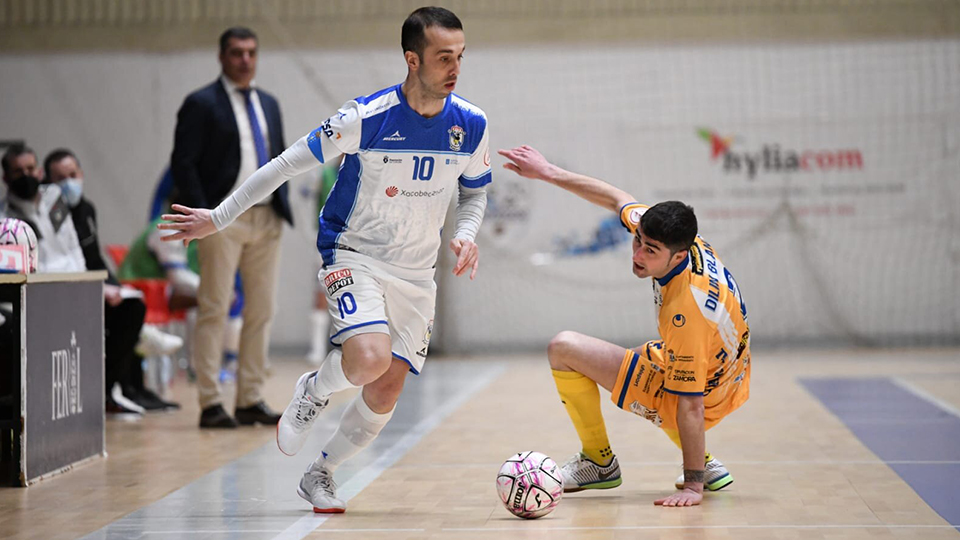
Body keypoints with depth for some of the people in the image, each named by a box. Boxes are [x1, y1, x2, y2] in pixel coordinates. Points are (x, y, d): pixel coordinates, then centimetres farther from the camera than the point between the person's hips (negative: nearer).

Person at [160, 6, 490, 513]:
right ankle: (313, 390, 5)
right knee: (369, 359, -31)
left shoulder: (471, 125, -7)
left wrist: (465, 236, -9)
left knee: (385, 395, 2)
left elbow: (475, 191, 12)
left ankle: (319, 475, 27)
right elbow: (289, 163, -11)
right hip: (354, 256, -4)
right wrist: (218, 218, -9)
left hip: (415, 272, 5)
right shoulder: (366, 117, -20)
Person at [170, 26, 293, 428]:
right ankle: (210, 404, -2)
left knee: (261, 312, 6)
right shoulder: (201, 104, -2)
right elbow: (182, 164, -7)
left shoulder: (268, 104, 17)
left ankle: (251, 401, 12)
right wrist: (202, 214, -14)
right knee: (214, 310, -5)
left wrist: (282, 207, 9)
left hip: (267, 219, 6)